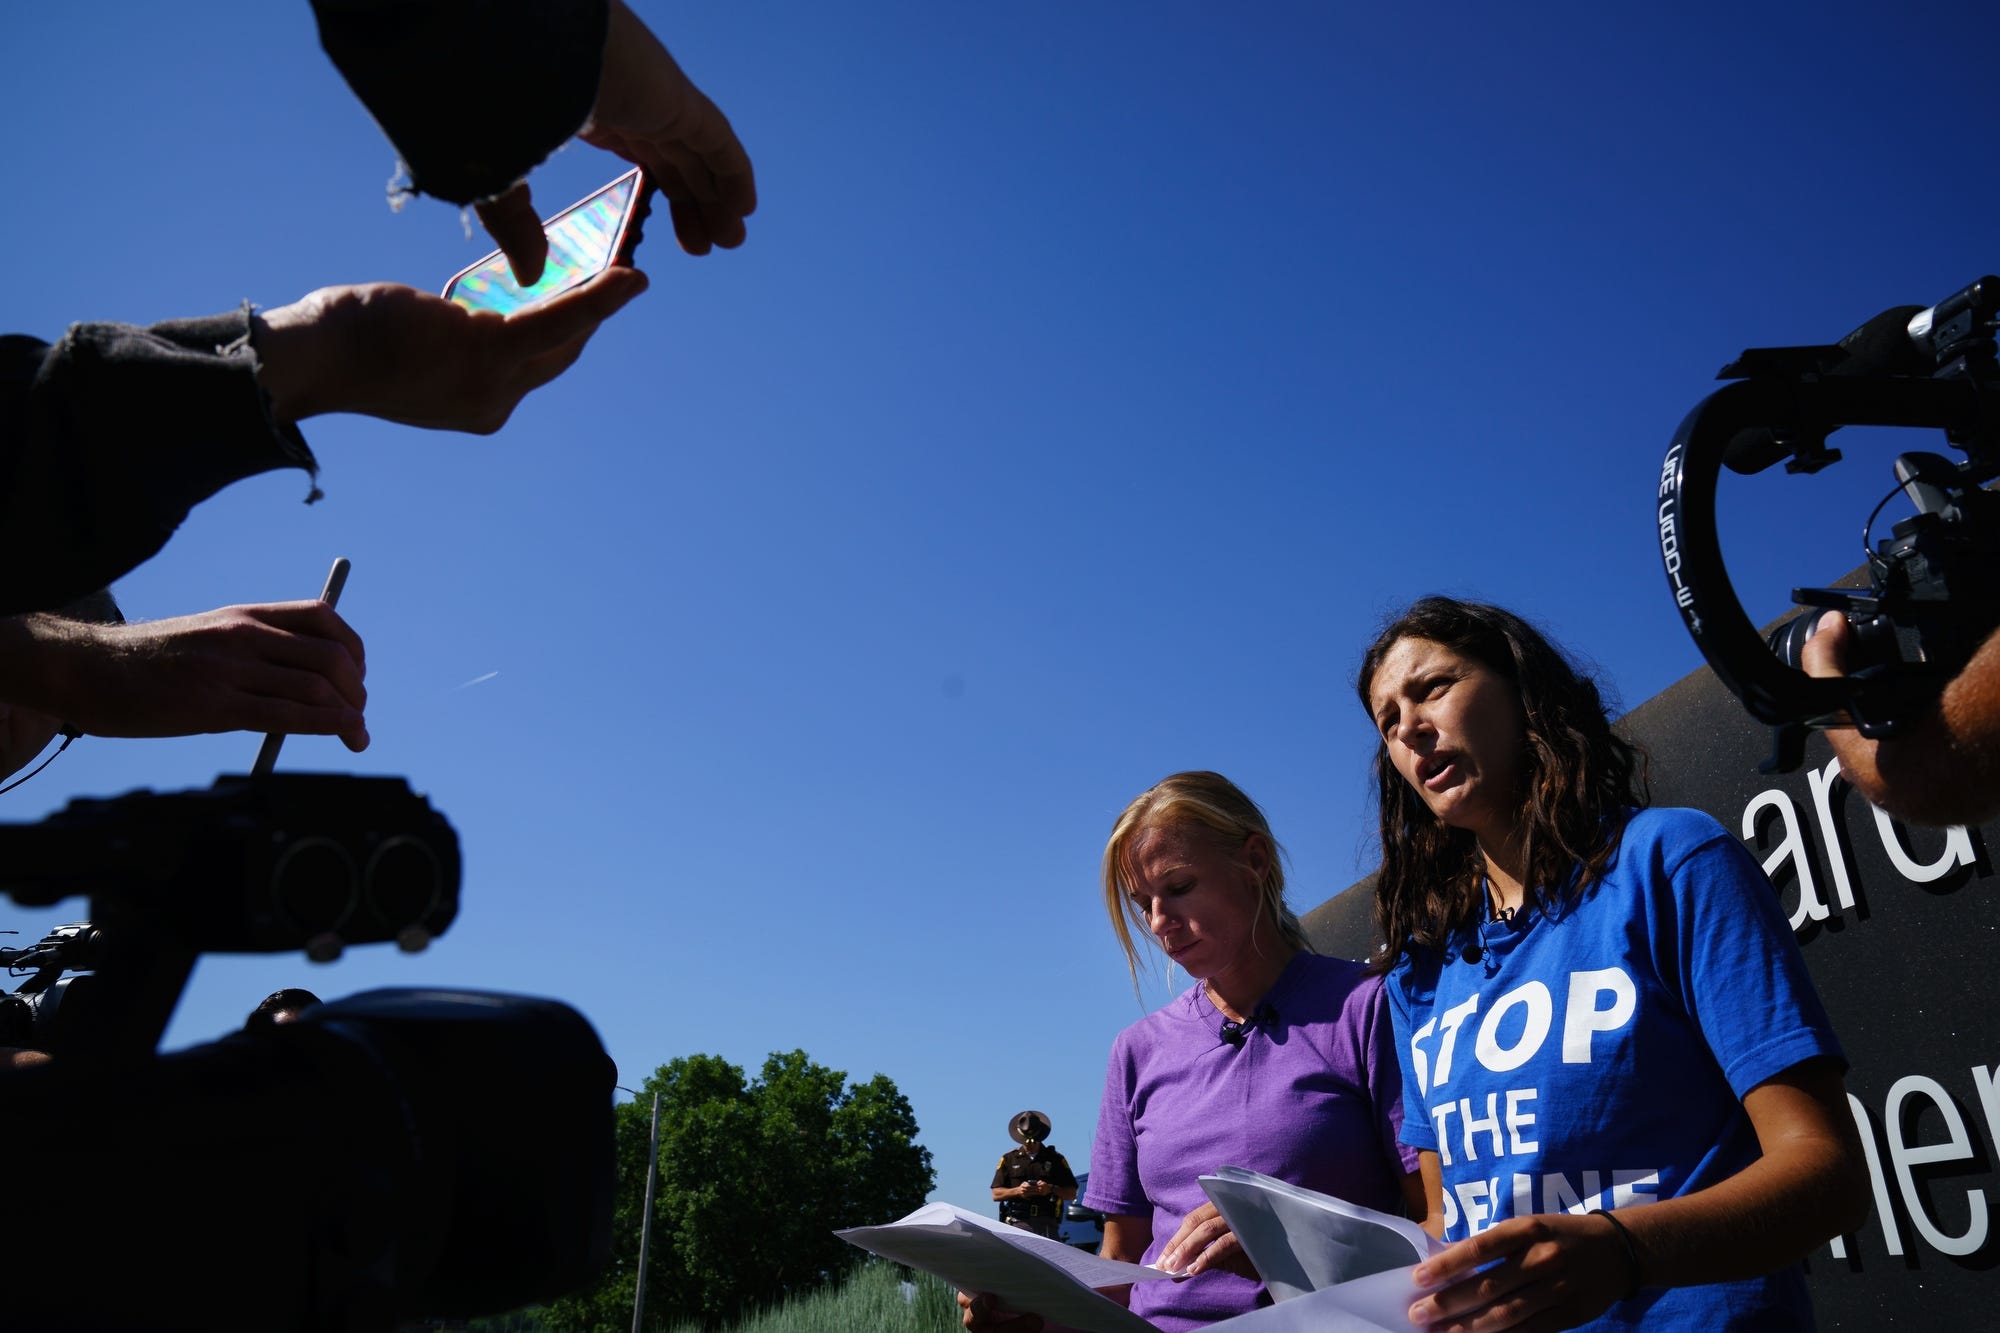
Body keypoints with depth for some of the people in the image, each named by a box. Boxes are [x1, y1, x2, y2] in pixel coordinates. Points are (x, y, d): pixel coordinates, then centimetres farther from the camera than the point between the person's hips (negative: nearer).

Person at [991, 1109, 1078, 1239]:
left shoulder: (1056, 1159, 16)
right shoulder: (1009, 1159, 16)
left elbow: (1072, 1193, 13)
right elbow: (996, 1194, 12)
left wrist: (1051, 1189, -5)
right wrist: (1017, 1191, -5)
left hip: (1046, 1222, 0)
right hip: (1017, 1222, 0)